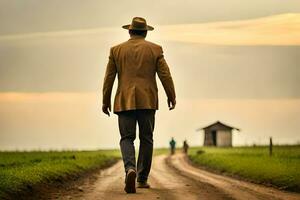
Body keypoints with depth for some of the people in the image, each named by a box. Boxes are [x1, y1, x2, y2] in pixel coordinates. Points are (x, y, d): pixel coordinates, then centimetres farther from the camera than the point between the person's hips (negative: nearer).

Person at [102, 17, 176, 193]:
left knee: (127, 138, 2)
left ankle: (130, 169, -24)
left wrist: (106, 101, 12)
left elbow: (109, 77, 5)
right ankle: (142, 179, 10)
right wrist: (172, 97, 9)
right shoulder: (155, 49, 4)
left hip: (125, 101, 0)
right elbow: (165, 75, 0)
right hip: (147, 100, 0)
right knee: (146, 139, 9)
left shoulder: (116, 50, 5)